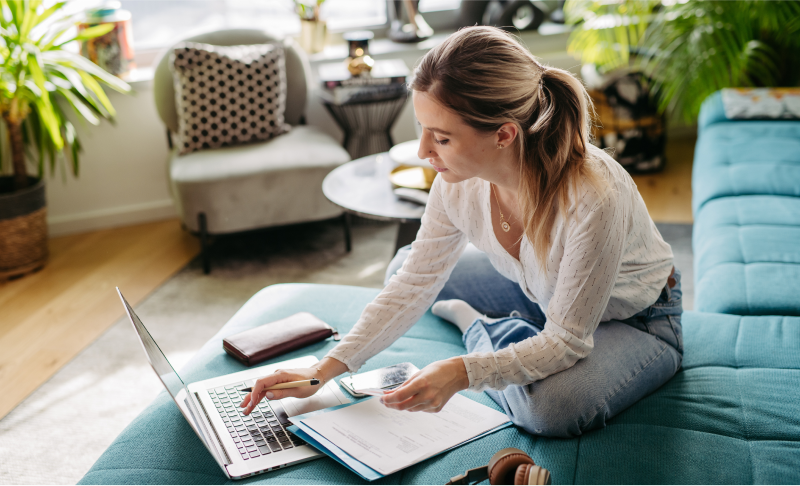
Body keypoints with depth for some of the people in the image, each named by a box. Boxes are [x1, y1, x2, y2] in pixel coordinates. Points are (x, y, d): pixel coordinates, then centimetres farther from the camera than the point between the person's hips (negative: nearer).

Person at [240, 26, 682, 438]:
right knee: (404, 265, 3)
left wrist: (464, 373, -45)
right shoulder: (458, 182, -22)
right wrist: (324, 371, -17)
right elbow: (413, 286, -11)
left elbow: (565, 340, -31)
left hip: (637, 320, -4)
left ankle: (478, 327, -3)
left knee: (552, 407, -34)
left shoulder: (593, 199, -40)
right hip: (540, 292, 5)